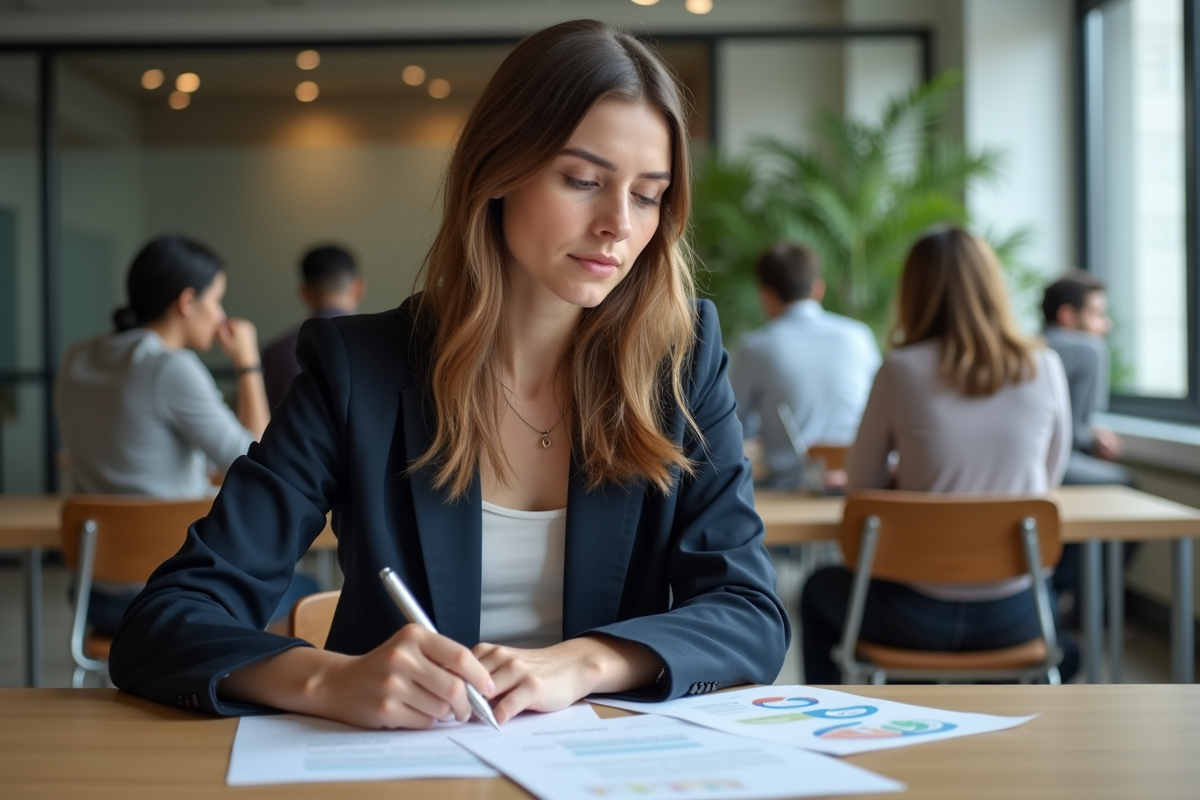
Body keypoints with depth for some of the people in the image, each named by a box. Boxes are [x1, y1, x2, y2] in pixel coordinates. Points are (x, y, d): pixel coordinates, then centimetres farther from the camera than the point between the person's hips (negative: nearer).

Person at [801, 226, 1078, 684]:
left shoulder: (900, 371, -11)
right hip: (1010, 620, 2)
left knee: (820, 590, 32)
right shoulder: (1045, 370, -5)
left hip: (916, 617, -1)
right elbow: (1050, 478, 9)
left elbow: (861, 485, 0)